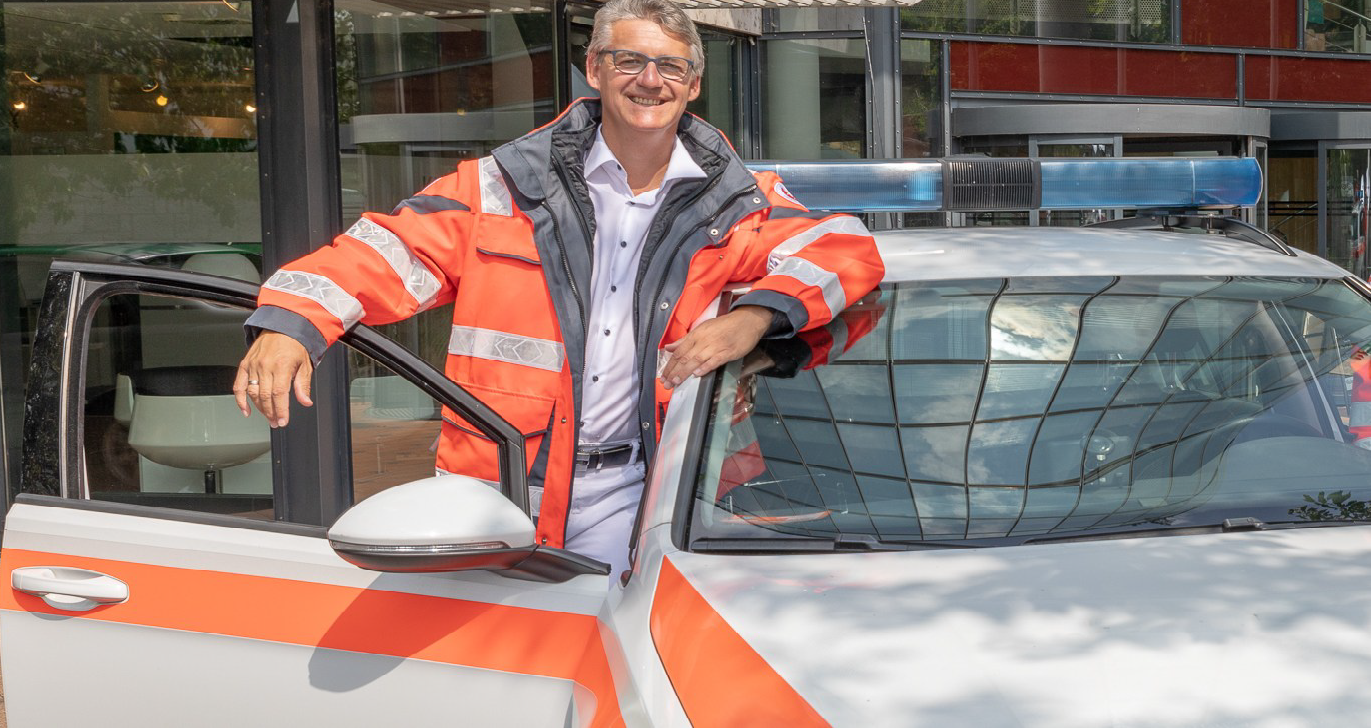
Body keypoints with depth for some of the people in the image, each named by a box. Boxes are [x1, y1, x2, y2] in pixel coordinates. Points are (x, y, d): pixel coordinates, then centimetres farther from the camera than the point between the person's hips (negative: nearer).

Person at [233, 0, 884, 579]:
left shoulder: (732, 202, 7)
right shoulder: (511, 183, 3)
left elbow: (846, 249, -1)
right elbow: (394, 247, -1)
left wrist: (755, 315, -20)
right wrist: (291, 321, -19)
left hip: (623, 493, 0)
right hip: (494, 478, 0)